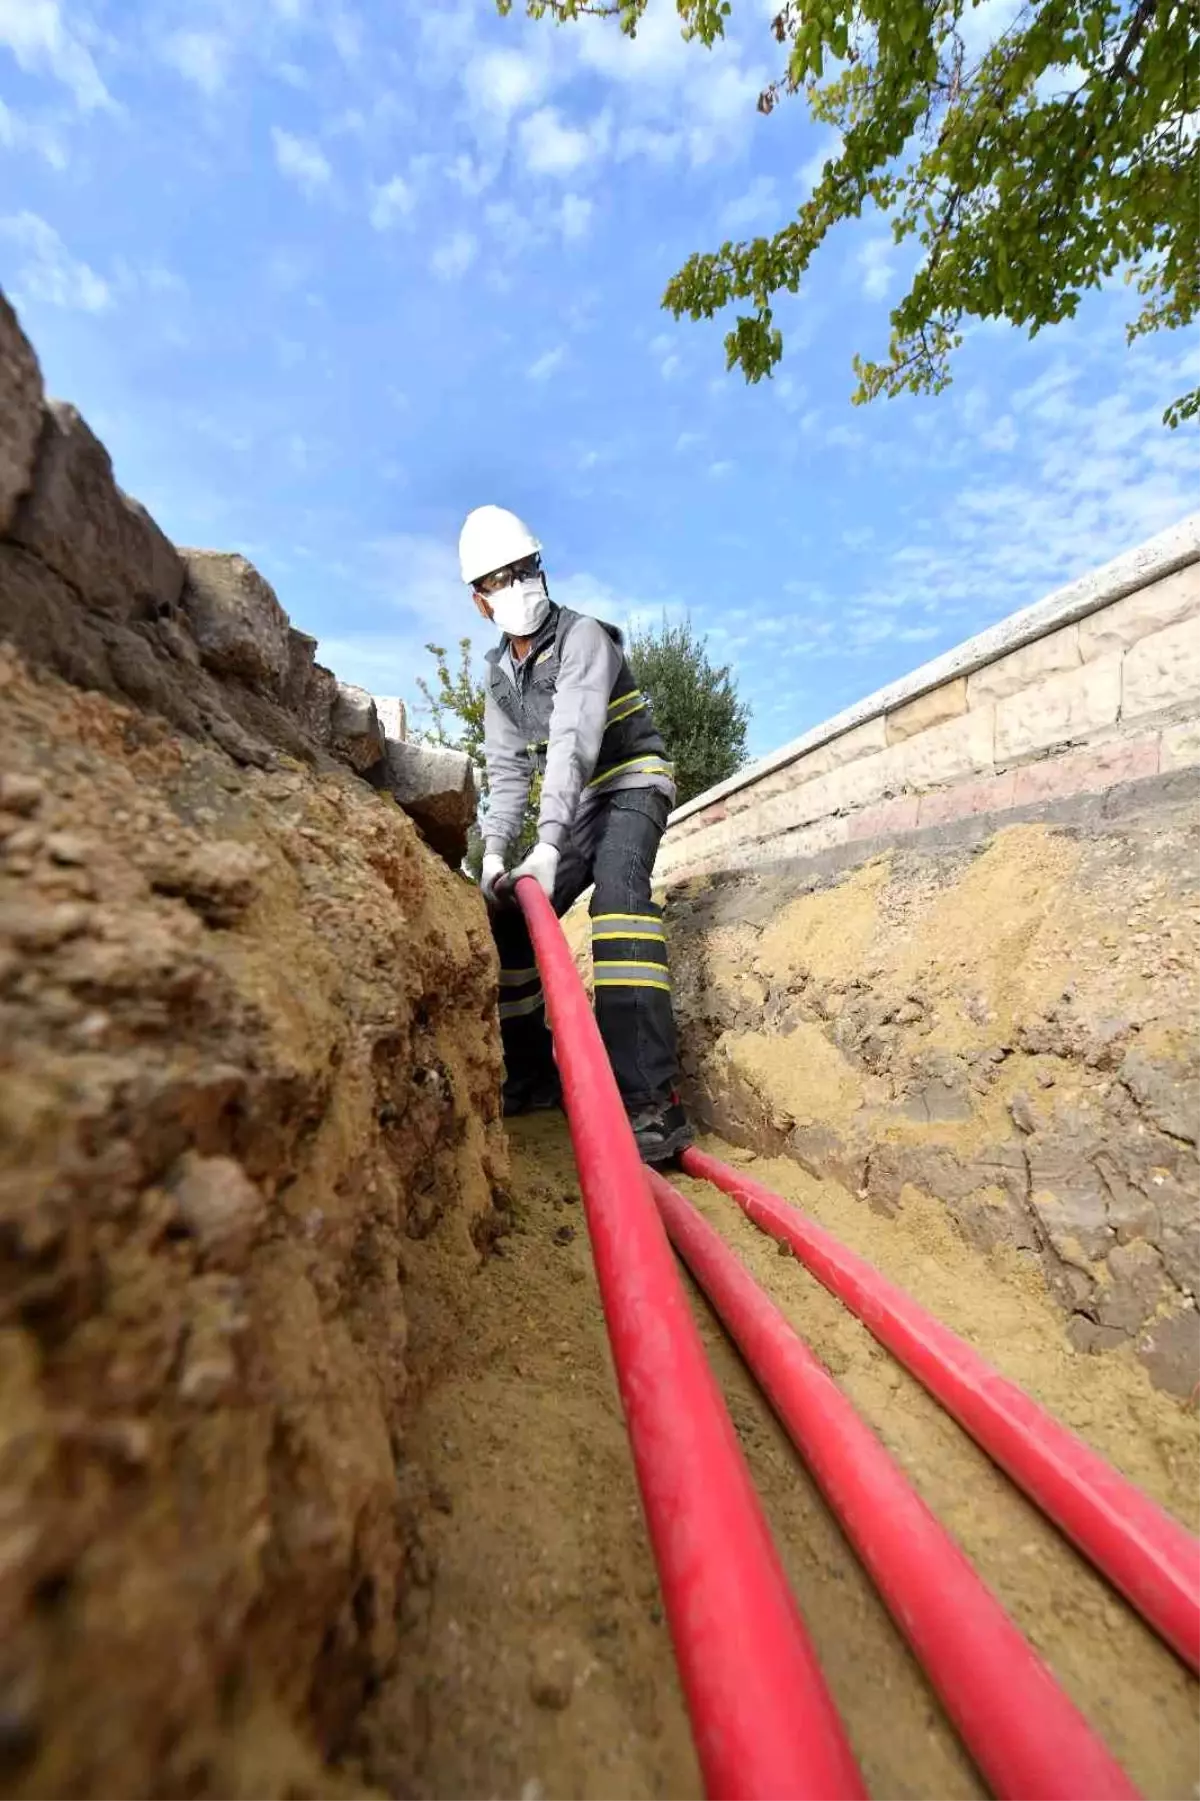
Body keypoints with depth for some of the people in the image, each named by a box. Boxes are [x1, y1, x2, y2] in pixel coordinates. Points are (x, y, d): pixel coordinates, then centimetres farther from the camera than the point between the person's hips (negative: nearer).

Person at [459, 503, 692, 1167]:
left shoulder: (583, 637, -14)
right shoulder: (498, 673, 7)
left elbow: (573, 742, -28)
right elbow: (507, 769, 0)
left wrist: (548, 845, -39)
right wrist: (494, 851, -16)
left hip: (632, 783, -7)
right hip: (577, 803, 7)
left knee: (617, 890, -36)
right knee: (510, 916, 0)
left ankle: (650, 1101, -42)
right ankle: (531, 1074, 13)